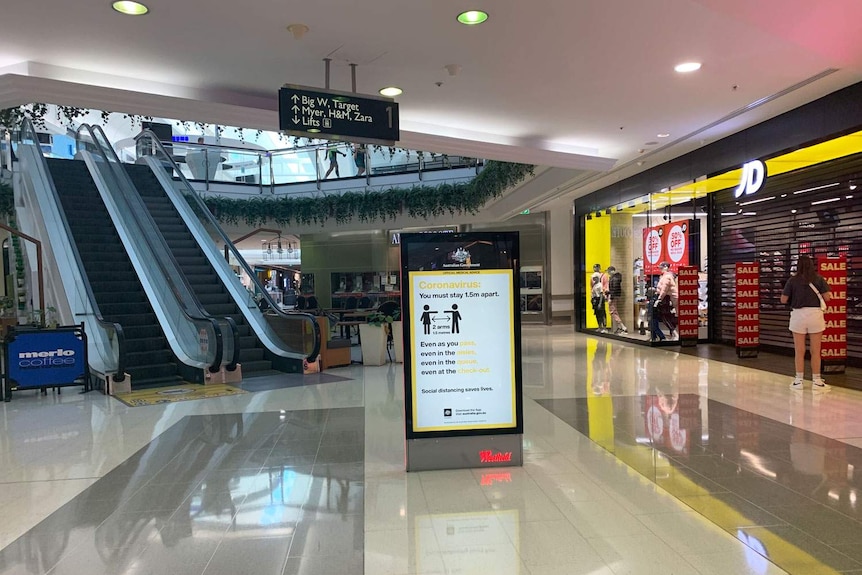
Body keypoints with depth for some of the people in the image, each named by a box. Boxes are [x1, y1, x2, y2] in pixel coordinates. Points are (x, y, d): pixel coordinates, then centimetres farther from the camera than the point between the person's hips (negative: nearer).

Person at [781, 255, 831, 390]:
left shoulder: (793, 280, -2)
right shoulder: (818, 279, 0)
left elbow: (783, 300, -1)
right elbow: (827, 297, -3)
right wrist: (816, 294, 16)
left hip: (798, 315, 0)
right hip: (815, 314, 0)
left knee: (799, 351, 7)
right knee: (815, 351, 7)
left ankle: (798, 381, 13)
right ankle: (816, 381, 13)